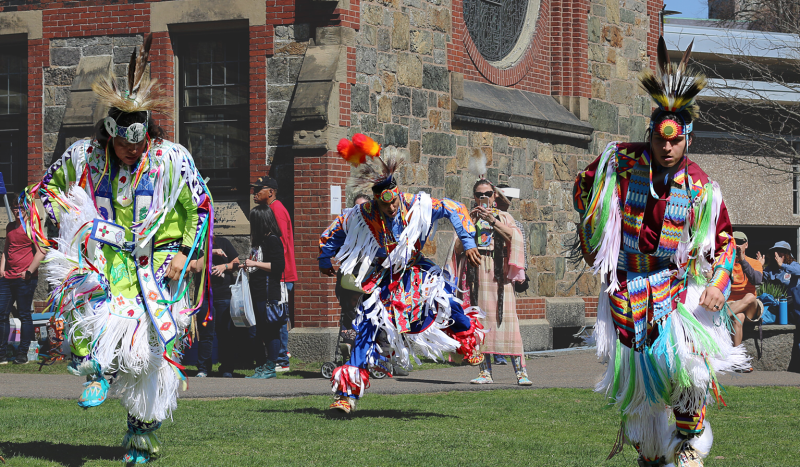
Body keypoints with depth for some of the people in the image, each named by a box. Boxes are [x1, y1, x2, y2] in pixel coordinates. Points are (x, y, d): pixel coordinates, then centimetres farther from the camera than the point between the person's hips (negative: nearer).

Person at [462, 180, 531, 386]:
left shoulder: (504, 217, 15)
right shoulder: (470, 217, 17)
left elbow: (514, 236, -4)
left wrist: (493, 221, -10)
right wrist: (470, 222, -5)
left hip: (499, 272, -2)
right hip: (476, 272, 2)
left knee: (506, 317, -10)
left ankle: (520, 371, -12)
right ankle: (485, 372, 1)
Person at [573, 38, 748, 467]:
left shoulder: (700, 186, -5)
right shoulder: (621, 163, -5)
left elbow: (723, 239, 5)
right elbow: (583, 187, 15)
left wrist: (718, 283, -9)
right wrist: (591, 243, 17)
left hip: (677, 285, -1)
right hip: (626, 285, 1)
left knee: (684, 358, -26)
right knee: (634, 379, 4)